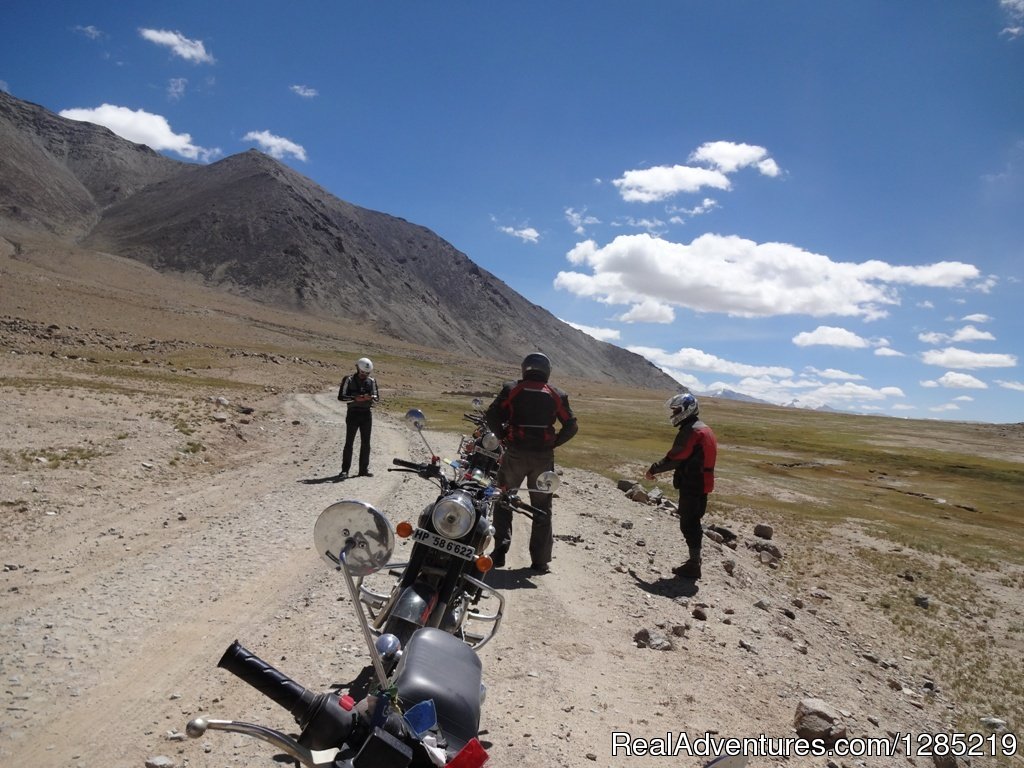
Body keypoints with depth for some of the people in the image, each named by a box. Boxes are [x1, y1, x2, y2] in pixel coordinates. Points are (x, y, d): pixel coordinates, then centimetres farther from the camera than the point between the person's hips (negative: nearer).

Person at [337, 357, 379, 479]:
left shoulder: (372, 381, 7)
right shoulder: (349, 379, -4)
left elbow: (377, 397, 11)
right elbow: (341, 397, -7)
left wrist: (371, 398, -13)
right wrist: (355, 398, -21)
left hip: (367, 414, 4)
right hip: (353, 414, -4)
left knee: (365, 443, 7)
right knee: (349, 442, -4)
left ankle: (364, 469, 15)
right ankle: (345, 470, 0)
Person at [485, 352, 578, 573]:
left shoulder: (512, 389, 1)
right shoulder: (557, 395, 5)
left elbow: (492, 415, -8)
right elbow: (571, 427, 2)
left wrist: (504, 435, 6)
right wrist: (553, 442, 11)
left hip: (515, 453, -1)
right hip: (544, 457, 1)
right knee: (542, 508, 11)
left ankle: (501, 545, 0)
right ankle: (540, 561, 13)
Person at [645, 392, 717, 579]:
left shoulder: (689, 431, -18)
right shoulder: (704, 429, 14)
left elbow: (674, 458, -20)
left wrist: (653, 469, -7)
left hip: (691, 486, -10)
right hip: (703, 484, 10)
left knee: (688, 525, -2)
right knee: (694, 523, 18)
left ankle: (693, 566, 3)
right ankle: (695, 561, 27)